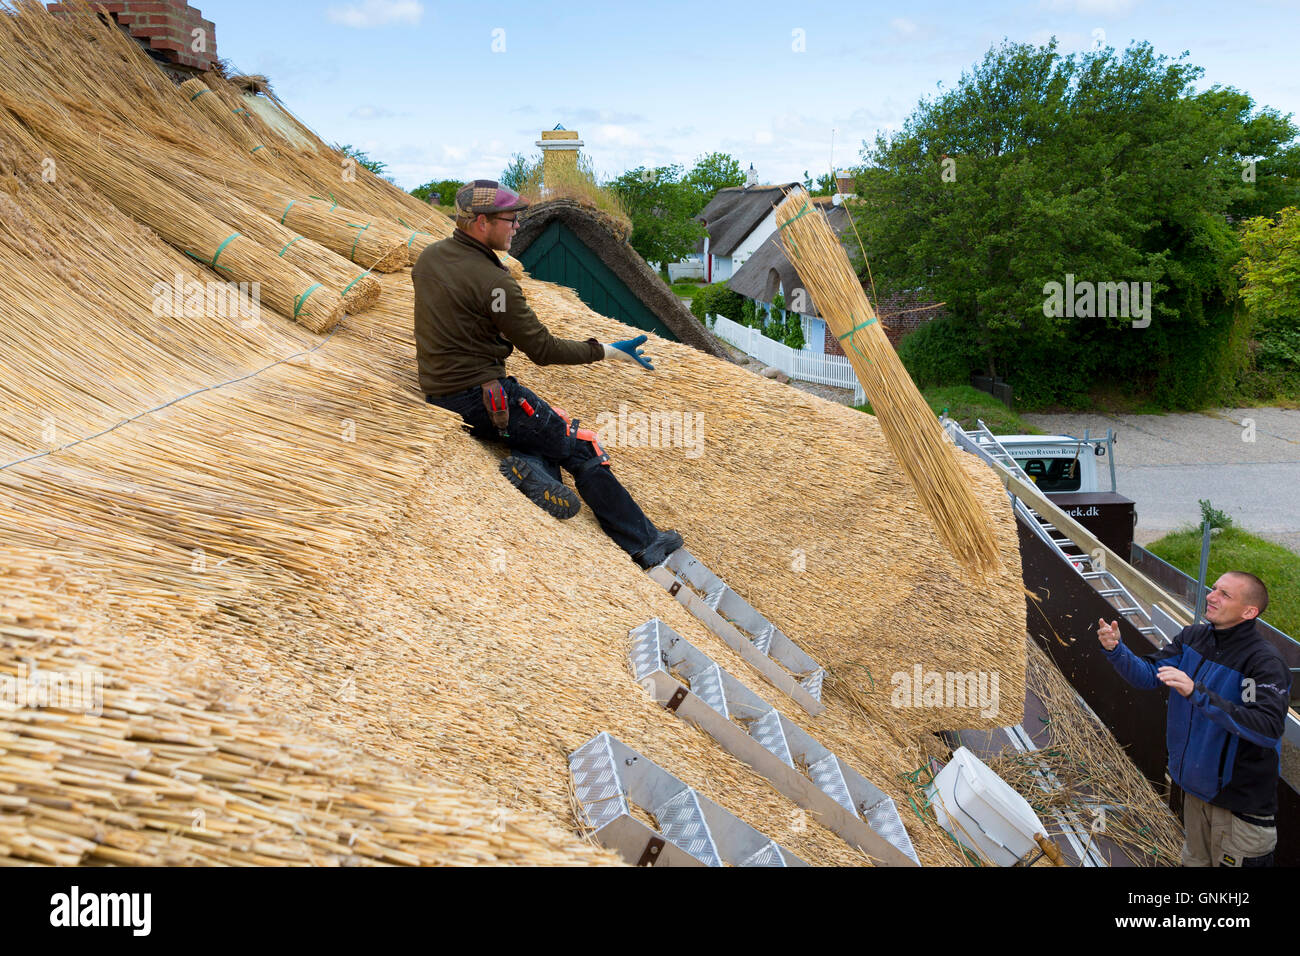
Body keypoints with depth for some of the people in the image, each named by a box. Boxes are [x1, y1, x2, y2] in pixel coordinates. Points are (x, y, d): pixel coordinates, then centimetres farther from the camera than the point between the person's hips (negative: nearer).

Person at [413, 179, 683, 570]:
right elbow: (542, 349, -15)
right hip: (481, 398, -9)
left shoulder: (429, 256, 4)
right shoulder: (492, 282, -21)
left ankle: (529, 467, -10)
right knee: (581, 447, 2)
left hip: (437, 392, 9)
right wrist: (606, 351, -7)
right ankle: (645, 544, 6)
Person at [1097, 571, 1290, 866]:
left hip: (1241, 801, -6)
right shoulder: (1193, 637, -4)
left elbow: (1268, 727, -36)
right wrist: (1115, 649, -22)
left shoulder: (1264, 661, -25)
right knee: (1195, 859, 25)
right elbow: (1148, 675, -2)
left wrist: (1196, 693, -42)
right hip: (1196, 786, 6)